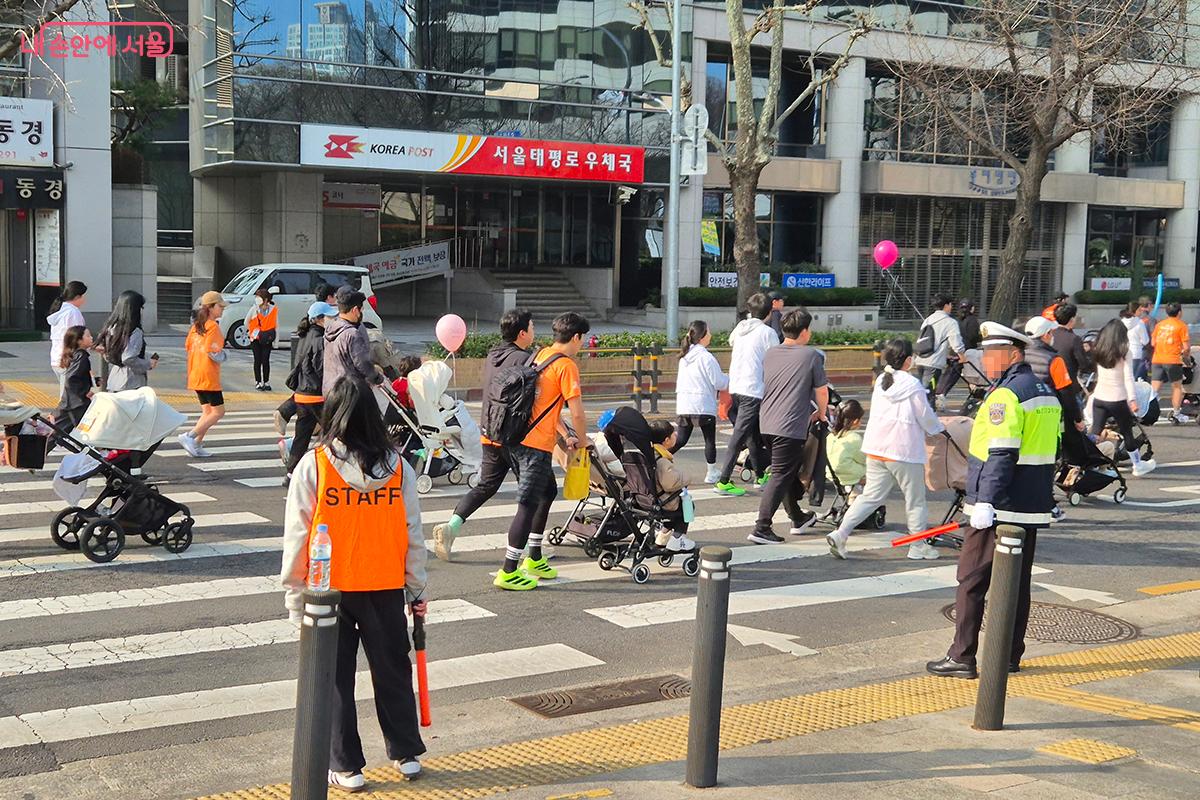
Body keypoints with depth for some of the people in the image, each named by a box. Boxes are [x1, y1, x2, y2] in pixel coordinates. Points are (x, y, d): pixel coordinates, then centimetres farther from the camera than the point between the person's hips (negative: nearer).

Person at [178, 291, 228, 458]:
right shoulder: (213, 326, -14)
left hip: (195, 375, 9)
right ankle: (189, 436, -9)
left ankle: (197, 446, 10)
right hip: (209, 376, -9)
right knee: (218, 411, -1)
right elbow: (213, 352, -22)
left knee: (207, 411, 15)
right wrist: (224, 355, -2)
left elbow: (188, 346, 16)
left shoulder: (196, 325, 11)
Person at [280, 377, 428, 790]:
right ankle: (406, 755, 27)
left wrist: (295, 595, 2)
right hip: (386, 589, 2)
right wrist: (417, 589, 11)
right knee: (393, 672, 17)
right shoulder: (397, 466, -3)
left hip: (330, 590, -2)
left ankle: (346, 767, 15)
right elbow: (413, 534, 1)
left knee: (336, 679, 10)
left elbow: (297, 538, -7)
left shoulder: (312, 466, -10)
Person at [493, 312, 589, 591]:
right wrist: (582, 441, 3)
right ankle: (508, 573, -1)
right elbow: (577, 413, -14)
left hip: (517, 439, 9)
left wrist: (566, 435, 23)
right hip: (536, 444, -9)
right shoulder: (566, 365, -11)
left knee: (548, 491, 23)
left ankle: (534, 559, 30)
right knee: (528, 505, -3)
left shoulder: (540, 355, 15)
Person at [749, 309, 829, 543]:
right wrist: (821, 414, 20)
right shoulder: (811, 356, -6)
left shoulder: (770, 354, 11)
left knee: (792, 468, 21)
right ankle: (761, 529, -9)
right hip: (791, 425, -7)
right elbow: (822, 391, -1)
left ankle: (798, 519, 33)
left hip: (766, 423, 7)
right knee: (781, 476, -5)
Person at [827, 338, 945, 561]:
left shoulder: (880, 382, 9)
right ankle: (918, 546, 18)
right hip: (904, 451, -6)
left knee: (870, 496, 9)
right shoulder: (912, 385, -11)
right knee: (915, 500, 10)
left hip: (875, 449, 6)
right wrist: (938, 429, 18)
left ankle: (840, 534, -4)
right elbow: (926, 417, -5)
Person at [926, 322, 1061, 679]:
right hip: (1031, 508, 9)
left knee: (971, 582, -1)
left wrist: (985, 502, -22)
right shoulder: (1046, 393, 14)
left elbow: (1001, 455, -23)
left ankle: (962, 658, 3)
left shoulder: (1005, 395, -16)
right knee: (1017, 582, 13)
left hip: (996, 508, -9)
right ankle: (1010, 656, 19)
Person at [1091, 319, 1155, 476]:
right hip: (1118, 399, -3)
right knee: (1127, 433, 11)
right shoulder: (1124, 353, -10)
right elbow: (1128, 378, -15)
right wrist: (1133, 399, -17)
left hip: (1099, 397, 3)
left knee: (1095, 433, 5)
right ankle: (1138, 465, 25)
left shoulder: (1098, 351, 3)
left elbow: (1096, 374, 3)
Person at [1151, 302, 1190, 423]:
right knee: (1177, 386, 13)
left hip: (1157, 360, 4)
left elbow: (1153, 342, 10)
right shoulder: (1181, 325, -3)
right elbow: (1186, 346, -7)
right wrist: (1186, 353, 14)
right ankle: (1175, 414, 15)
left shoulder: (1159, 324, 10)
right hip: (1172, 360, -4)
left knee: (1154, 388, 3)